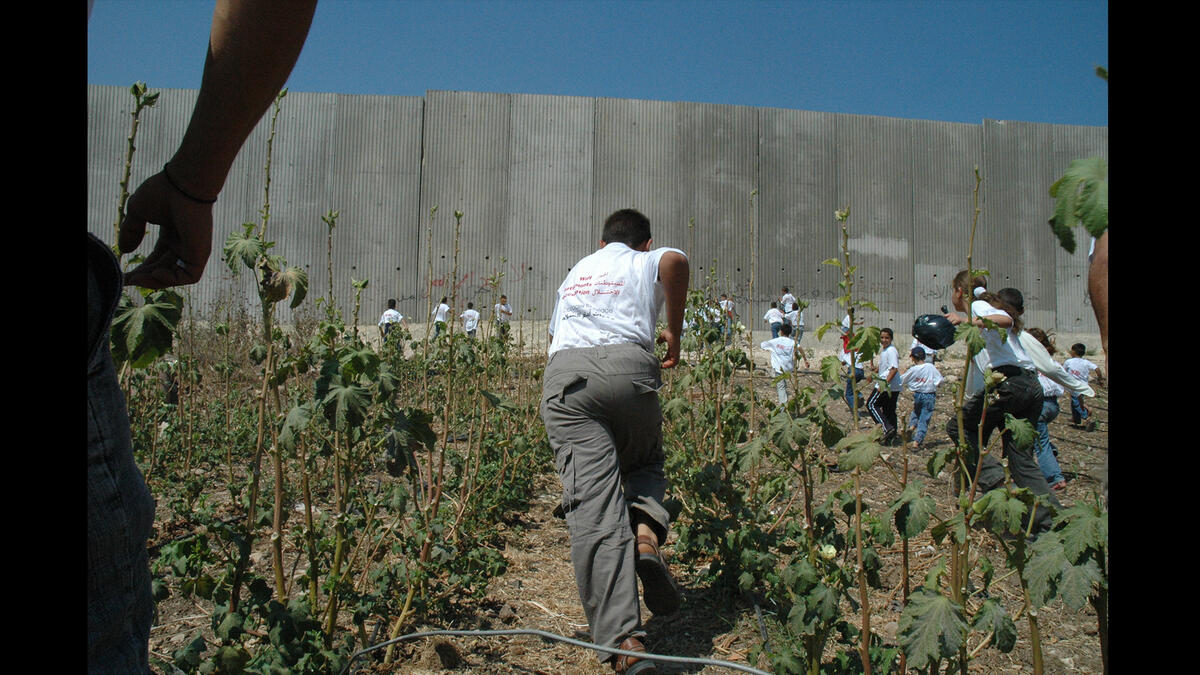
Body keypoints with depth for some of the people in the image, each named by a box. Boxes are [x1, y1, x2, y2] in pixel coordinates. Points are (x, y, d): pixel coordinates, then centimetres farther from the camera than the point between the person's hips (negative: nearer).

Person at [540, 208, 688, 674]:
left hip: (564, 375, 2)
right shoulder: (647, 264, 22)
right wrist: (674, 332, 5)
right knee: (645, 463, 24)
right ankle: (647, 531, -9)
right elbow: (675, 260, -3)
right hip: (628, 365, -1)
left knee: (592, 506, -9)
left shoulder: (575, 272, 36)